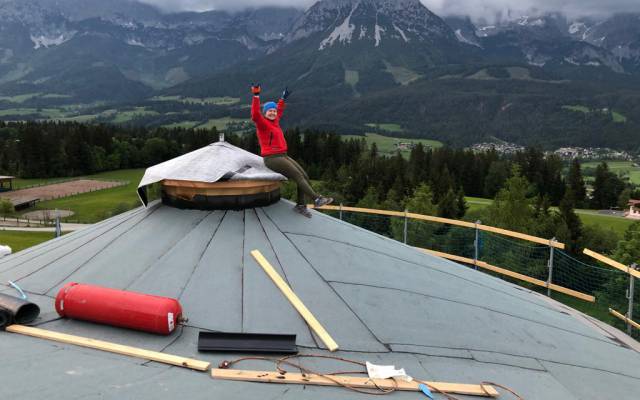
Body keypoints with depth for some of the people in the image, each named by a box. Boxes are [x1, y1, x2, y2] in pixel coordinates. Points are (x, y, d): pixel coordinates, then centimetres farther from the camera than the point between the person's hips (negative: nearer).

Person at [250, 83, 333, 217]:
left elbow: (279, 111, 38)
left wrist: (283, 99, 43)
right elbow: (255, 115, -27)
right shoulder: (262, 123, -7)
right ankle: (316, 199, -18)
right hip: (272, 158, -9)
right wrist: (256, 96, -33)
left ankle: (301, 205, 5)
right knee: (298, 176, -18)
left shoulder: (274, 121, 16)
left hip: (283, 156, 9)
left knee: (305, 176, -1)